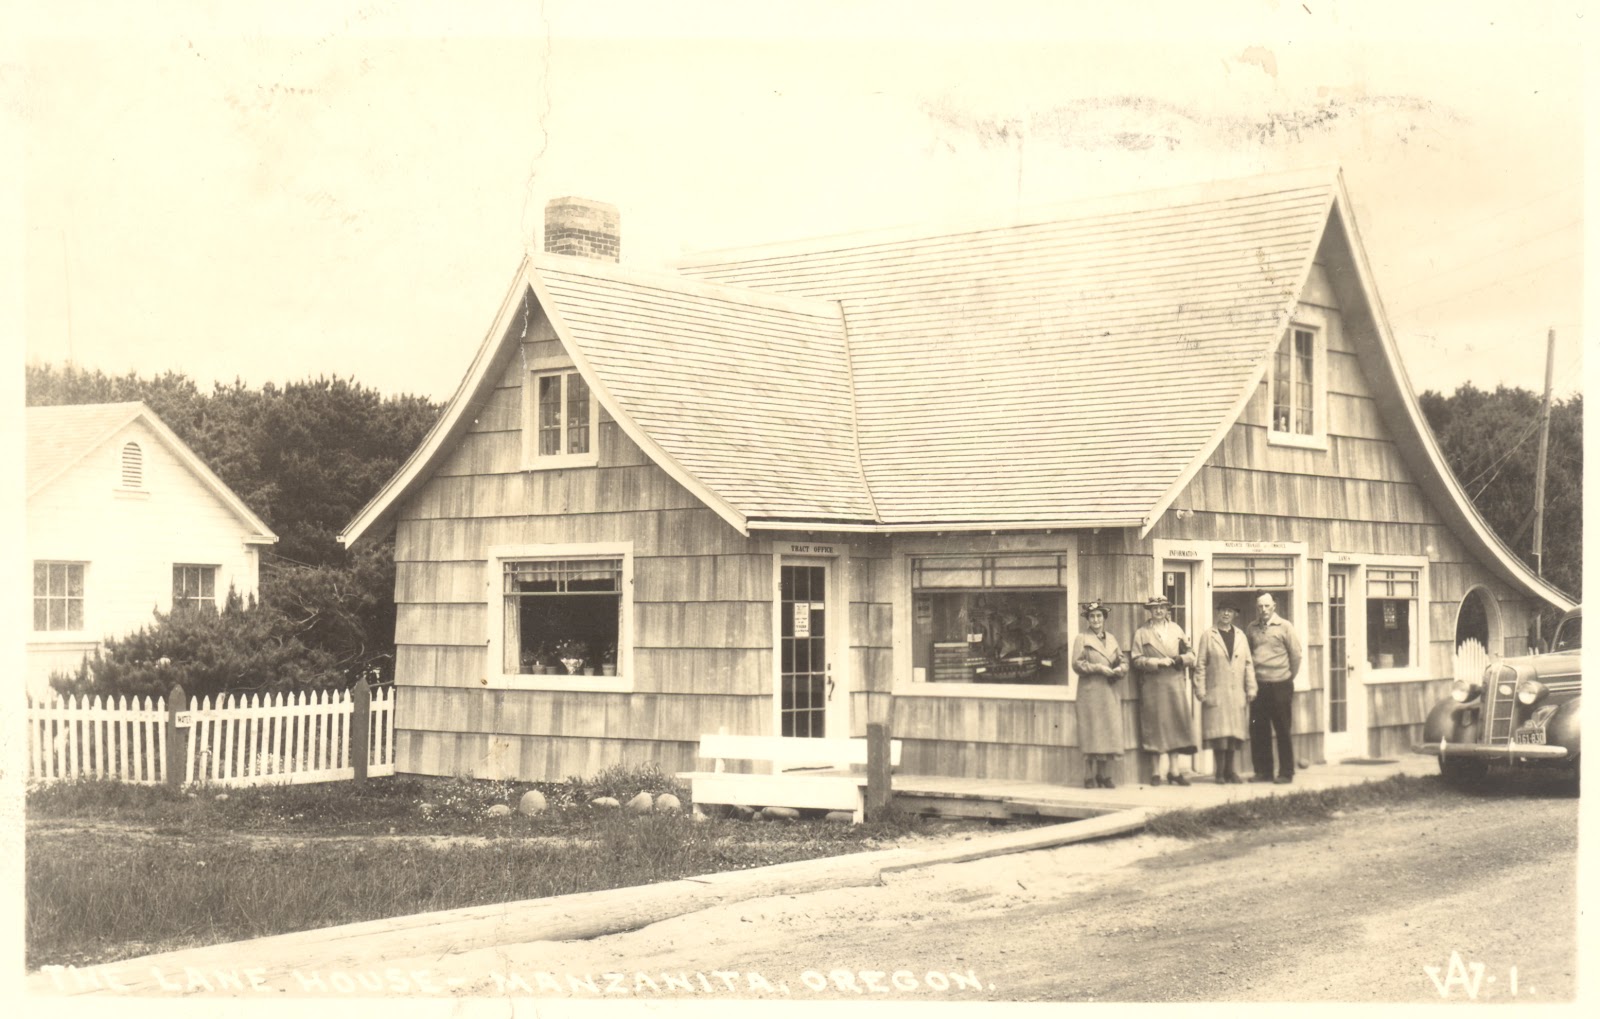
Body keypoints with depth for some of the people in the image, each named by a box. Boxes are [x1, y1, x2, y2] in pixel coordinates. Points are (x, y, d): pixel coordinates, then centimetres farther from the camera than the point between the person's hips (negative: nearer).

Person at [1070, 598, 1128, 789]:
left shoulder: (1111, 639, 18)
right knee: (1092, 733, -7)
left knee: (1110, 732, 1)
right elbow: (1077, 664, -7)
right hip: (1090, 692, -5)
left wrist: (1119, 669, -7)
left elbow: (1123, 662, 15)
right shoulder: (1081, 639, 3)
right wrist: (1098, 668, -14)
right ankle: (1090, 778, -2)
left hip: (1110, 692, 5)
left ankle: (1105, 775, 7)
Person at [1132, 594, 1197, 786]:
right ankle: (1155, 773, 3)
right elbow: (1137, 660, -3)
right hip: (1152, 686, -3)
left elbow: (1190, 655, 12)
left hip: (1175, 684, 3)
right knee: (1154, 727, -3)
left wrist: (1181, 658, -9)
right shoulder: (1141, 633, 6)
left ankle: (1174, 771, 7)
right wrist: (1157, 662, -15)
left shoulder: (1176, 630, 16)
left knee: (1176, 726, 1)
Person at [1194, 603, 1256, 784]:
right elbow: (1200, 665, 0)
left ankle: (1230, 771, 13)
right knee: (1219, 732, -6)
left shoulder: (1240, 636, 14)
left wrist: (1251, 688, 3)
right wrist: (1201, 691, -6)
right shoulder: (1208, 636, 3)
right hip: (1216, 692, -3)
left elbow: (1248, 663, 12)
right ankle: (1220, 772, 1)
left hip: (1237, 693, 3)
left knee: (1234, 732, 4)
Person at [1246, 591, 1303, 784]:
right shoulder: (1251, 628, 7)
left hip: (1279, 685, -4)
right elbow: (1246, 654, 14)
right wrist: (1250, 679, 11)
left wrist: (1289, 677, 4)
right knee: (1258, 730, 5)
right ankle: (1263, 771, 14)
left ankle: (1286, 773, 6)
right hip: (1258, 686, 4)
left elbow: (1295, 654, -1)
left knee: (1282, 731, 0)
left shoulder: (1284, 627, -4)